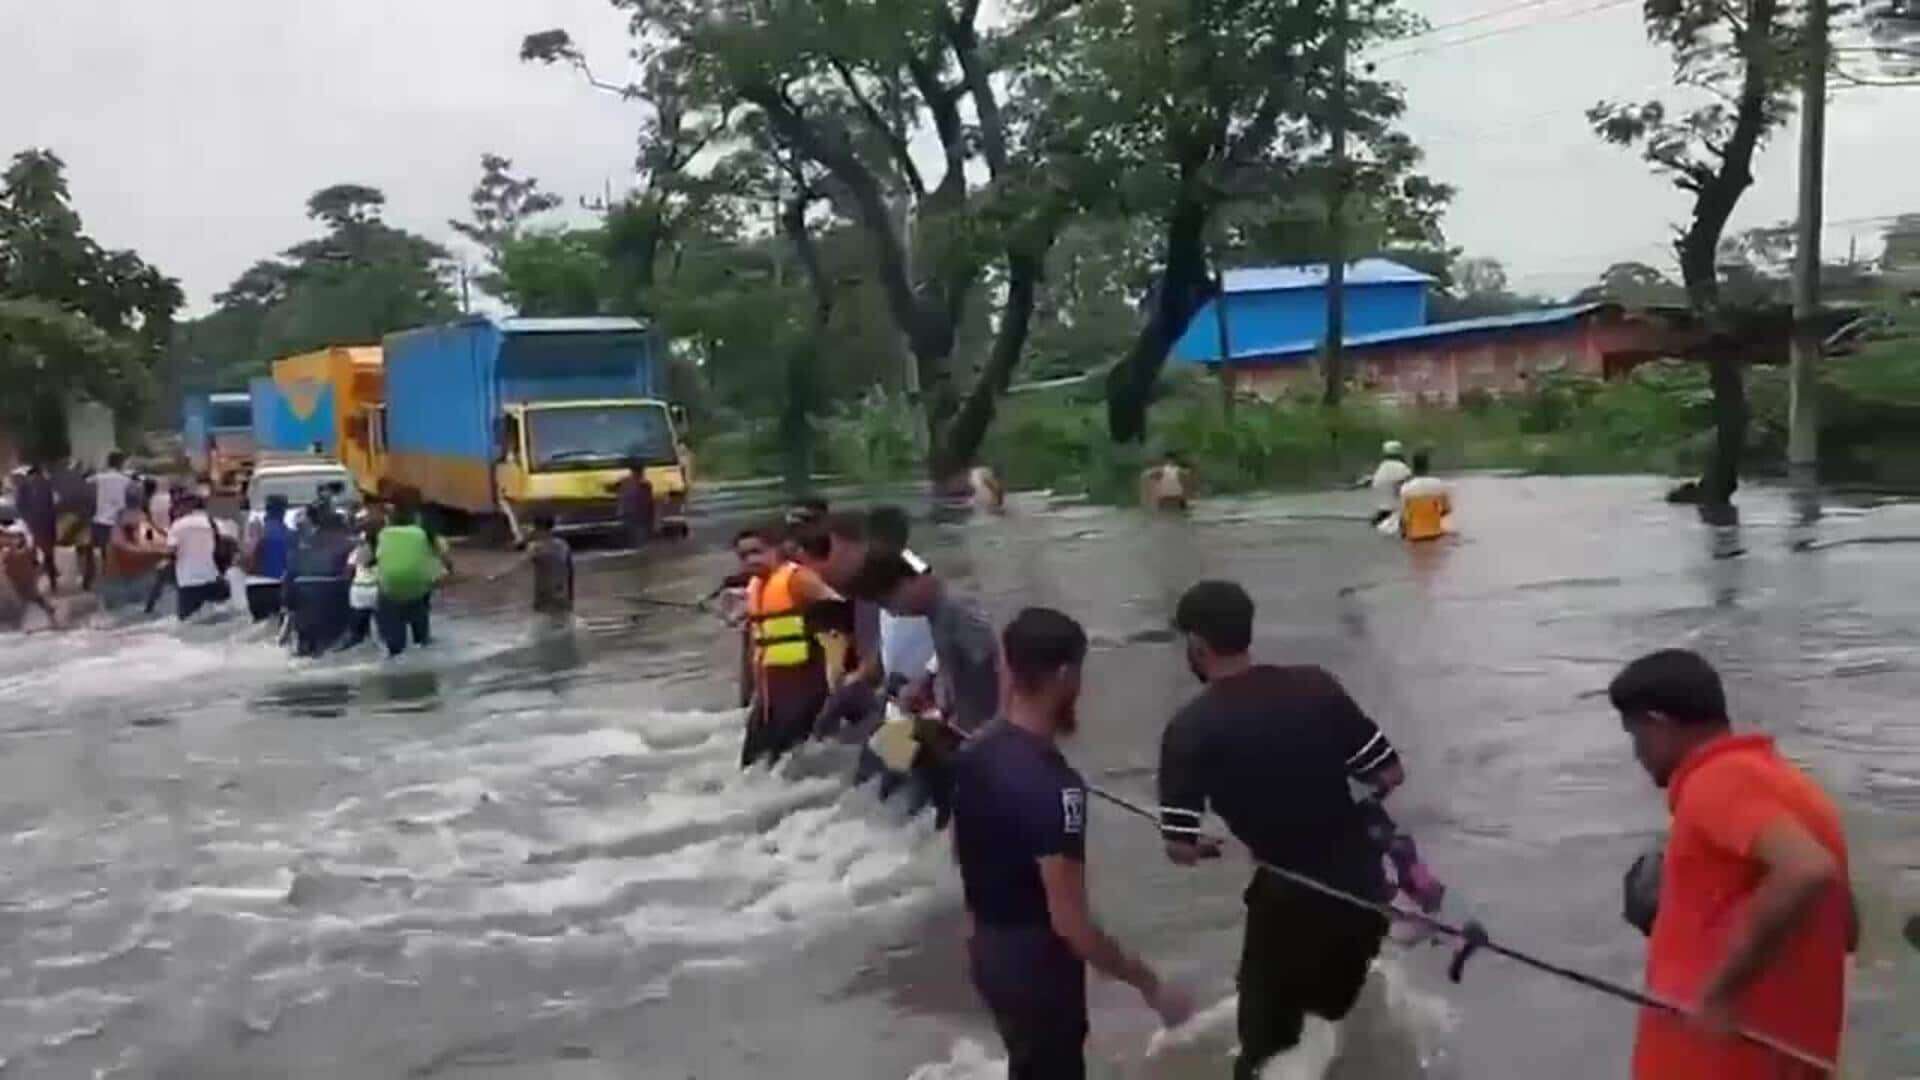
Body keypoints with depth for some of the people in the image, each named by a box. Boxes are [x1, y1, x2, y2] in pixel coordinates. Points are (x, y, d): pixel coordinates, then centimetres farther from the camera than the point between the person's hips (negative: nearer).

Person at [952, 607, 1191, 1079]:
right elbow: (1070, 923, -28)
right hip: (1037, 963, -8)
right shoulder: (1052, 786, -30)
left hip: (990, 952, 8)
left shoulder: (974, 757, -3)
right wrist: (1151, 984, -19)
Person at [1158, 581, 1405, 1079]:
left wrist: (1208, 848, 7)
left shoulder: (1189, 730, -16)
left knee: (1269, 1032, 20)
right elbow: (1390, 776, -1)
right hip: (1362, 883, 4)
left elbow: (1181, 848, -15)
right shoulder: (1316, 686, -7)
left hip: (1289, 896, -3)